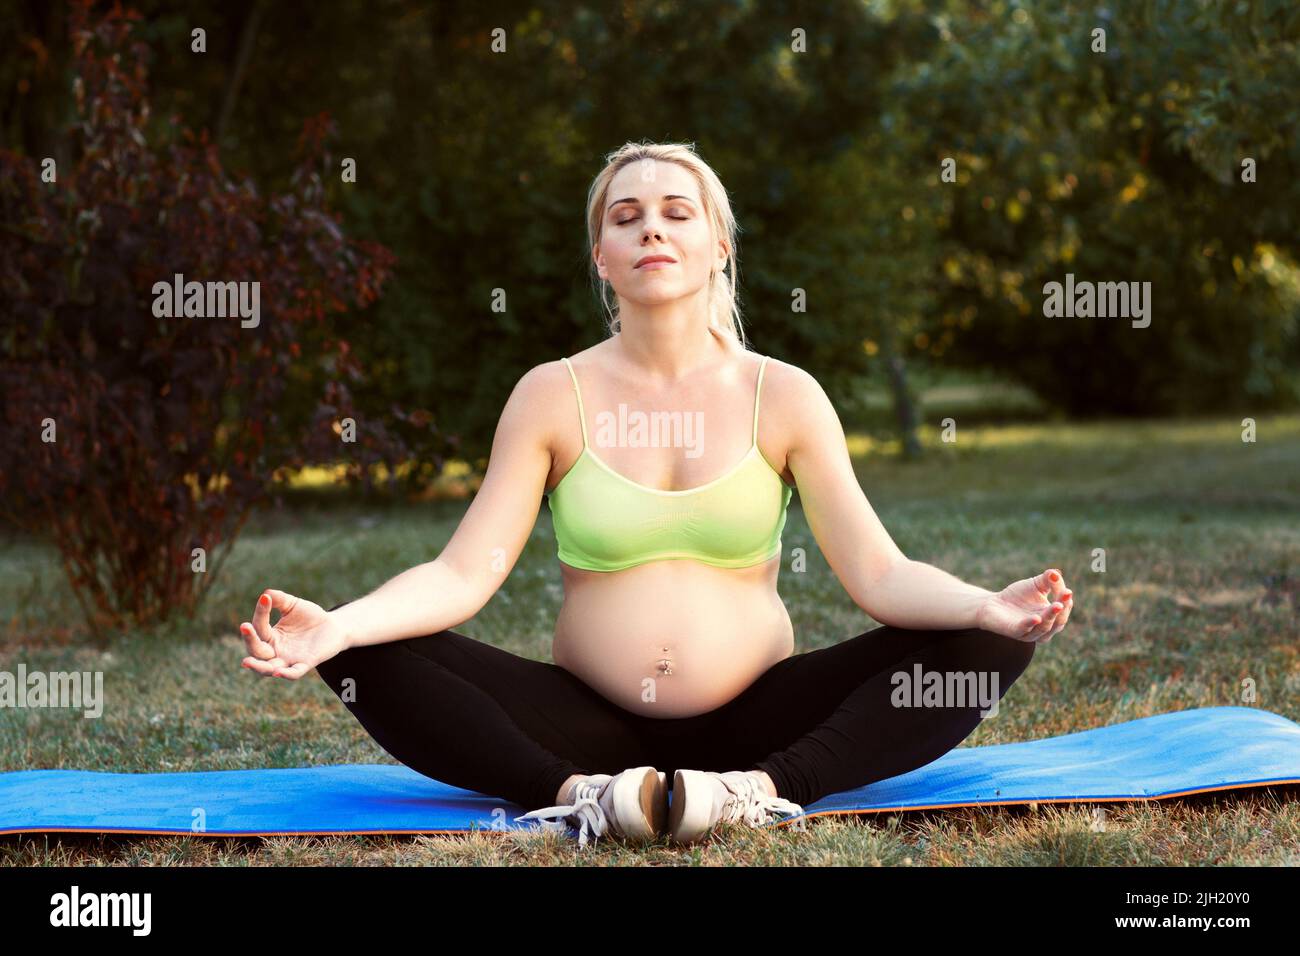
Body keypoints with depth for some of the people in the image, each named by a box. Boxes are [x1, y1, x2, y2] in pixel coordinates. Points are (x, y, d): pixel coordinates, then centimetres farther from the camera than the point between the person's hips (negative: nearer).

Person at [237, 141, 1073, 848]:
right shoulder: (554, 396, 2)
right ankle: (574, 793, -37)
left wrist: (989, 606, -27)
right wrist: (338, 624, -25)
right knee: (366, 659, -22)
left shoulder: (783, 396, 2)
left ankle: (769, 786, -37)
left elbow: (878, 571, -6)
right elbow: (465, 573, -6)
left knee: (985, 648, -22)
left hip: (755, 720, 0)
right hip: (590, 723, 0)